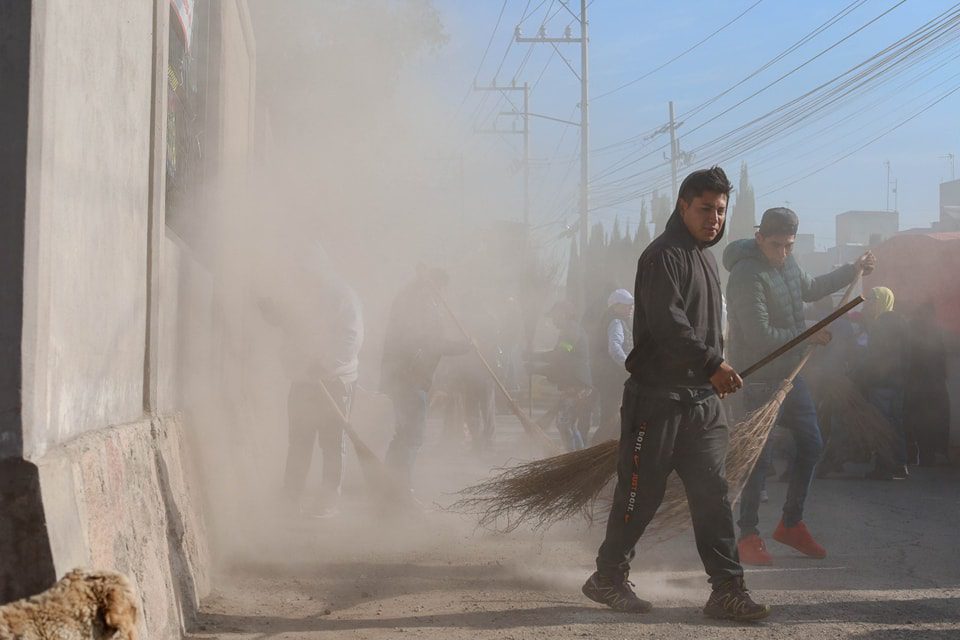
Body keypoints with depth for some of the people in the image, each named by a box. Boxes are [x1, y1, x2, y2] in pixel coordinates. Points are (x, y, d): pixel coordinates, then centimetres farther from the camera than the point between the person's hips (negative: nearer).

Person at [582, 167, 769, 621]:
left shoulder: (706, 258, 20)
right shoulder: (663, 256, -10)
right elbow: (667, 323, -23)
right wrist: (712, 363, -29)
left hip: (702, 398, 8)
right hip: (658, 396, -8)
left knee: (712, 493, 3)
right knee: (641, 493, 1)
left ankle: (728, 588, 4)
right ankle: (608, 578, 16)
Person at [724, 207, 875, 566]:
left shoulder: (786, 261, 7)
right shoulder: (747, 275, -22)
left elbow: (810, 289, 29)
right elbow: (761, 336, -26)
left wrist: (854, 270, 32)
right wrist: (808, 336, -15)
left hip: (789, 372, 9)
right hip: (760, 378, -9)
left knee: (811, 444, 12)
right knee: (758, 457, -6)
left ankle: (791, 524, 25)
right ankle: (748, 536, 6)